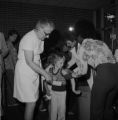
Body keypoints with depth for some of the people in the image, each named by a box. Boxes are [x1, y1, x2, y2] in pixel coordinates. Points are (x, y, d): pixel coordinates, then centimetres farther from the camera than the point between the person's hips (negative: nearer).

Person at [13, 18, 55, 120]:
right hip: (25, 73, -8)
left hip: (34, 72, 8)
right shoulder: (29, 39, -21)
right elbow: (29, 62, -22)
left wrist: (43, 71, 4)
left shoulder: (41, 38, 7)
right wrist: (45, 73, -18)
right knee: (31, 103, -4)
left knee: (32, 101, 12)